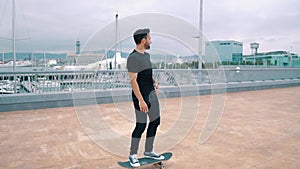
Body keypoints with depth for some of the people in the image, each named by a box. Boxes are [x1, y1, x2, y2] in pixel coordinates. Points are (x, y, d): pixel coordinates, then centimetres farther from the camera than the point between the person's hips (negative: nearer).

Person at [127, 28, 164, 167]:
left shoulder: (146, 55, 13)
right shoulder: (133, 57, -16)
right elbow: (133, 80, -20)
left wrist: (154, 81, 8)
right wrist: (141, 100, -23)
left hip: (152, 93, 9)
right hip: (141, 96, -9)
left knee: (155, 122, 14)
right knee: (141, 126, -2)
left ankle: (148, 151, 30)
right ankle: (133, 155, 18)